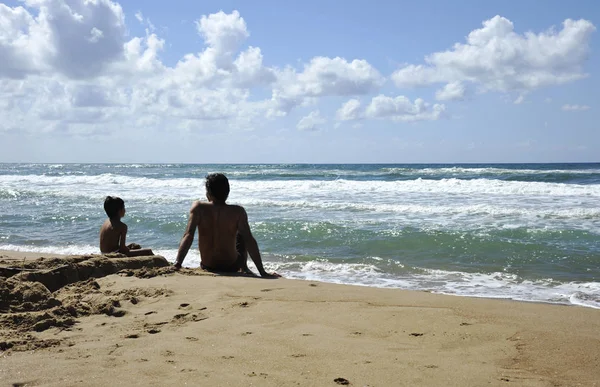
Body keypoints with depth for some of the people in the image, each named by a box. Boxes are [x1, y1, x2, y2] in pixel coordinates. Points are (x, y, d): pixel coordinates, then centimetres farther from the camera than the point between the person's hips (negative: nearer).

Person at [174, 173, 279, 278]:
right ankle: (244, 269, 34)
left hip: (207, 267, 1)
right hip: (232, 267, -1)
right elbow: (249, 240, -19)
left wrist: (177, 264, -24)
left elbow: (188, 236, -23)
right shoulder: (238, 212, -16)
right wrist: (263, 272, -17)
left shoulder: (198, 208, -15)